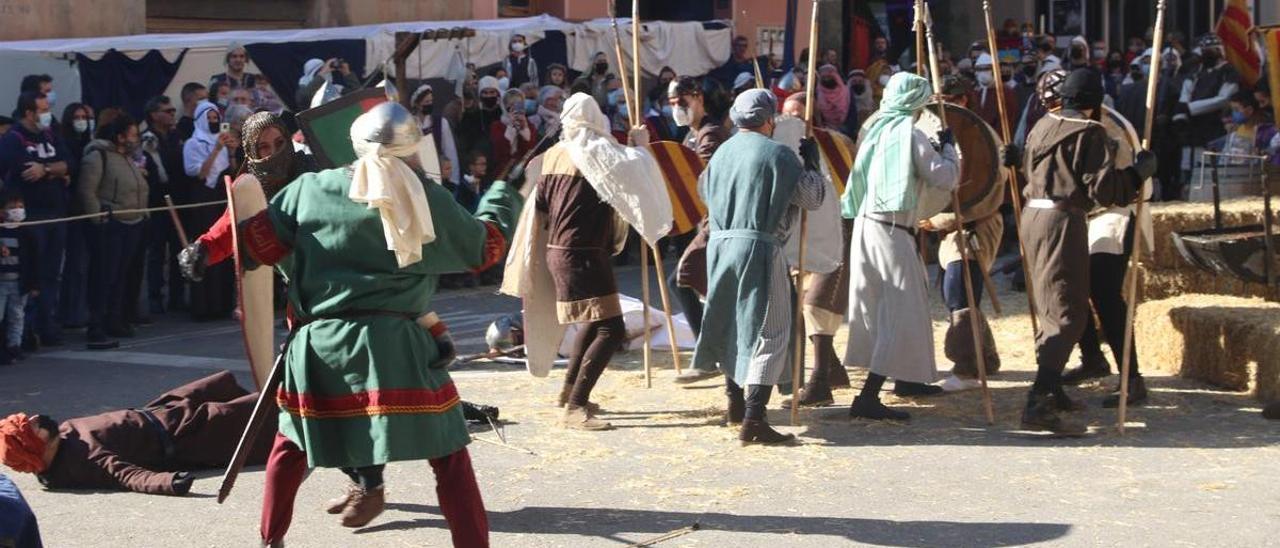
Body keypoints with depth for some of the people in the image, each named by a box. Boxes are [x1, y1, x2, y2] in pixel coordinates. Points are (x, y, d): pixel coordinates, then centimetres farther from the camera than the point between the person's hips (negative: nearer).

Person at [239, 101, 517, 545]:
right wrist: (502, 195, 30)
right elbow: (484, 248, 12)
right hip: (394, 346, -2)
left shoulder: (310, 189, 2)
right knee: (448, 453, 4)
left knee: (291, 443, 24)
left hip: (316, 346, 3)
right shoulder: (427, 199, 0)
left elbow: (255, 243, 4)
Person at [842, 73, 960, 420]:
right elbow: (946, 178, -12)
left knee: (879, 307, 20)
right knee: (901, 315, -7)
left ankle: (905, 379, 37)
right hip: (892, 231, -8)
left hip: (866, 223, 9)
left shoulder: (875, 130, 11)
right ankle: (867, 398, -16)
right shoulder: (911, 135, -11)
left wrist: (933, 150, 24)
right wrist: (947, 147, 4)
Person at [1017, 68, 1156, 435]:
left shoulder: (1043, 126, 13)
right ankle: (1040, 405, -22)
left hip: (1033, 213, 9)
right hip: (1063, 221, -8)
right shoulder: (1090, 133, -9)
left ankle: (1049, 390, 33)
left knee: (1052, 308, 23)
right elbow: (1103, 188, -16)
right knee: (1068, 314, -10)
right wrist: (1139, 172, -2)